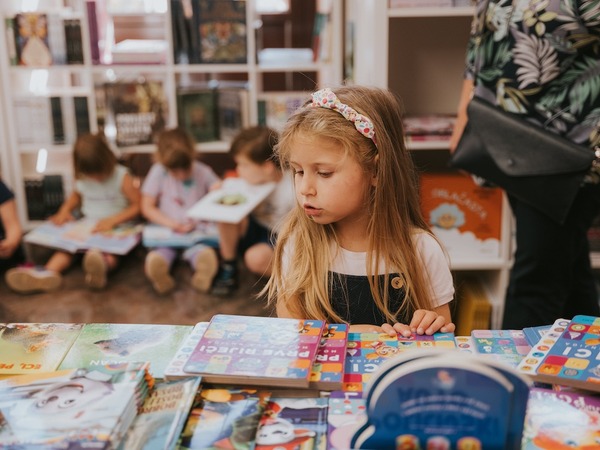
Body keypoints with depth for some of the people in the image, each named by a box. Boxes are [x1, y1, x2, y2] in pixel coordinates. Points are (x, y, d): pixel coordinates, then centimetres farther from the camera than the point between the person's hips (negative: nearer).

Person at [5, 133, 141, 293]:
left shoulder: (121, 176, -7)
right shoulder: (82, 179, 8)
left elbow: (138, 206, -10)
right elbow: (76, 195, 30)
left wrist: (112, 220, -21)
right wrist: (64, 211, 8)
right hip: (88, 228, 6)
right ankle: (48, 272, -49)